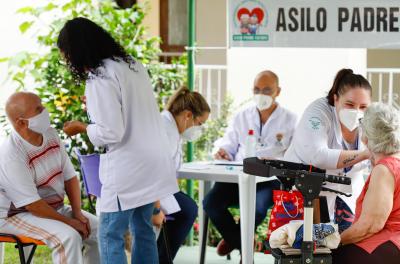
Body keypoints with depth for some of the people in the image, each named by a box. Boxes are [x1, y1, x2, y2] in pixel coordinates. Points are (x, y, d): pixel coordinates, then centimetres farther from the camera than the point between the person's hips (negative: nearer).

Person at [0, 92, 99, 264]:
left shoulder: (51, 135, -2)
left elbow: (70, 177, 4)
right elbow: (32, 205, -25)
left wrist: (77, 213, -8)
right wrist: (69, 222, -18)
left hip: (54, 207, 8)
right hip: (17, 215, -8)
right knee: (69, 237, -30)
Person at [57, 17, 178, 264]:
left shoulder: (100, 78, -18)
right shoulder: (134, 64, 8)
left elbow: (110, 134, -21)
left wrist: (81, 127, -4)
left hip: (126, 171, -8)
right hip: (153, 165, 9)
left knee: (110, 236, 0)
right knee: (143, 229, 16)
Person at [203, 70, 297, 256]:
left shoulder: (290, 120, 7)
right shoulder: (241, 117, 18)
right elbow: (229, 147, 18)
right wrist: (223, 154, -7)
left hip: (270, 179, -3)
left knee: (258, 207, -36)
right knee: (210, 202, -24)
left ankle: (234, 239, 0)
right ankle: (243, 245, 2)